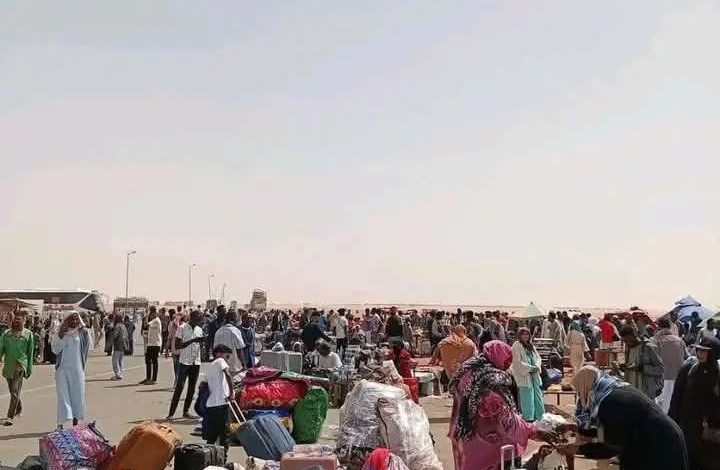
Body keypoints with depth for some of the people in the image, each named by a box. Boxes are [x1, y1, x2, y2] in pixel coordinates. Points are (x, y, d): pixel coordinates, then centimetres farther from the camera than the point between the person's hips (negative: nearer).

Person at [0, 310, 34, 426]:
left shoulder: (28, 334, 4)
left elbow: (30, 352, 7)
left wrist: (30, 368, 7)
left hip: (20, 365, -4)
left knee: (15, 391, -13)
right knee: (13, 391, 16)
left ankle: (10, 416, -15)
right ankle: (19, 409, 38)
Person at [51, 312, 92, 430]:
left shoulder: (81, 333, 3)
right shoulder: (60, 333, -1)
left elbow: (89, 347, -5)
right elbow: (55, 349, -8)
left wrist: (86, 333, -16)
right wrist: (60, 335, -19)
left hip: (77, 369, 2)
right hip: (63, 369, -2)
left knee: (78, 394, 7)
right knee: (63, 395, -6)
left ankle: (75, 422, 20)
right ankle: (60, 423, -7)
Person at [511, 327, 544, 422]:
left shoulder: (531, 346, 15)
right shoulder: (516, 346, -8)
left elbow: (538, 357, 15)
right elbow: (518, 362, -13)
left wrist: (536, 366, -5)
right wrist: (530, 368, -15)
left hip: (534, 375, 7)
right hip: (524, 376, -7)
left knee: (537, 395, 7)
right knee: (527, 396, -6)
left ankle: (539, 415, 15)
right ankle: (528, 417, 1)